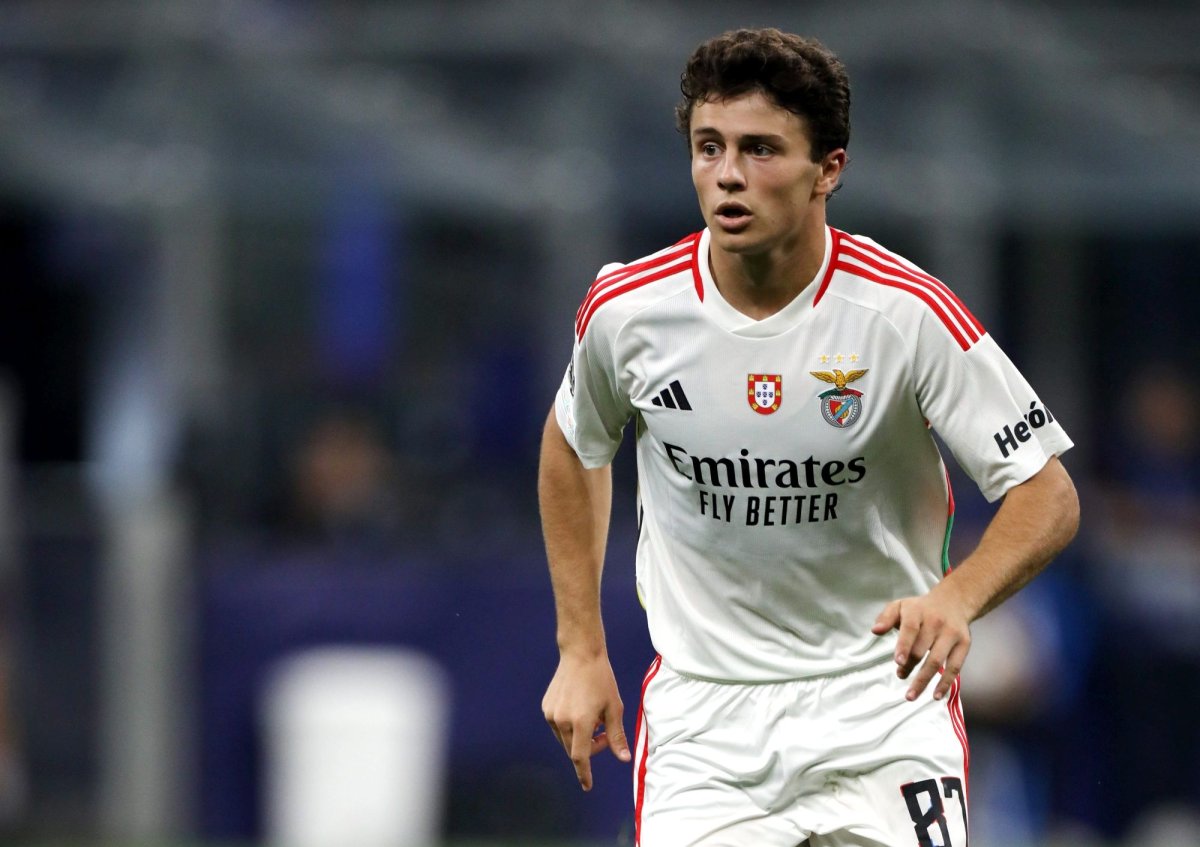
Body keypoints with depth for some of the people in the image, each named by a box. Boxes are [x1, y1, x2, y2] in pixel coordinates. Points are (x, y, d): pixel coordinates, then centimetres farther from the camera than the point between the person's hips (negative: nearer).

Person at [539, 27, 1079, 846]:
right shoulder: (627, 309, -7)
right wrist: (582, 650, 13)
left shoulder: (907, 312, -15)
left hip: (883, 695, -1)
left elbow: (1049, 494, -13)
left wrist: (957, 598, -33)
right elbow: (574, 447, 15)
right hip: (701, 710, 1)